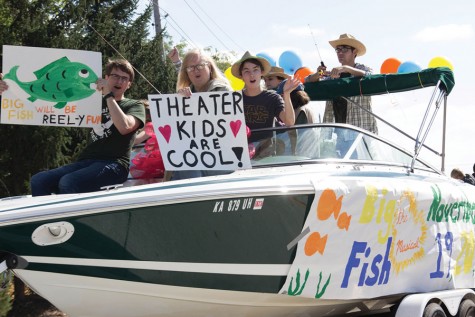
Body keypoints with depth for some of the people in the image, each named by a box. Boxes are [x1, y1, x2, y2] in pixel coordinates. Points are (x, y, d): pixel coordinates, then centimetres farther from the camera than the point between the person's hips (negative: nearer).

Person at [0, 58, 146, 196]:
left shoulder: (134, 106, 11)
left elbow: (124, 127, -13)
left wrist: (109, 95, -9)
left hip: (114, 164, -6)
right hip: (86, 161, 6)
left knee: (67, 182, -32)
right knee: (38, 181, -18)